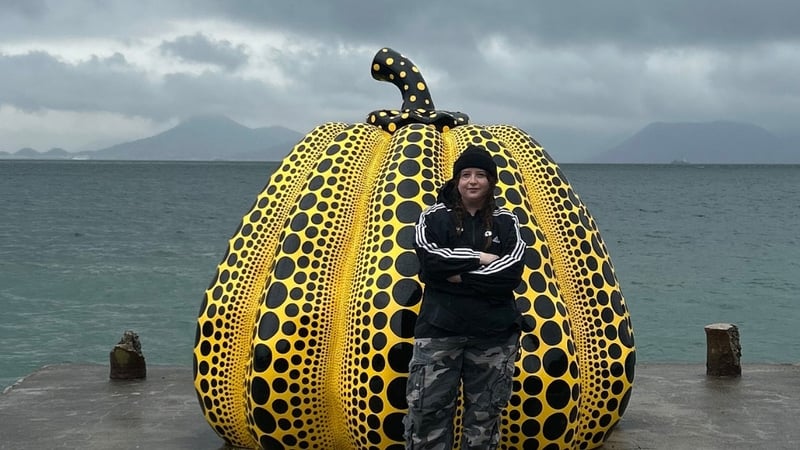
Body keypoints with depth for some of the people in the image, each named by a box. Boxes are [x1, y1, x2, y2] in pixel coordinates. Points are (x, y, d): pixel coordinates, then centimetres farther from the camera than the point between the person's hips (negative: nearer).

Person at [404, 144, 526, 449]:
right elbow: (429, 259, -13)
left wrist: (459, 274, -13)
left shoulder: (506, 222, 7)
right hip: (439, 328, -1)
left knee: (485, 413, 7)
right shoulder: (435, 216, 5)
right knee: (426, 410, -3)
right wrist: (479, 258, -11)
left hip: (494, 333, 1)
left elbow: (511, 273, -8)